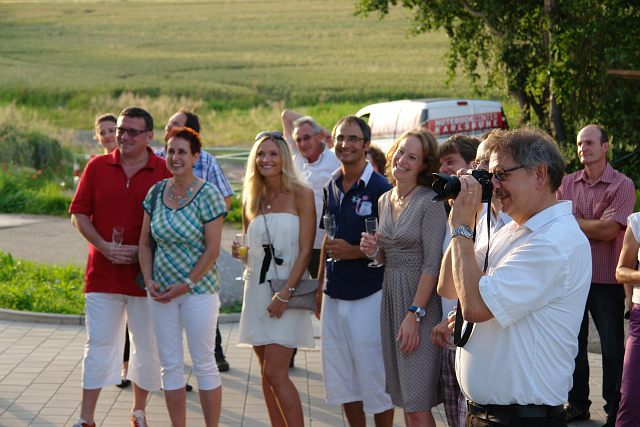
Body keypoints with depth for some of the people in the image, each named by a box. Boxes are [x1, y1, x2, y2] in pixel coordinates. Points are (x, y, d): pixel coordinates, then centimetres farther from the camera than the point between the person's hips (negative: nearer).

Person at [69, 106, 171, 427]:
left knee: (148, 347, 9)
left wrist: (144, 250, -14)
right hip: (102, 273, 1)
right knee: (98, 345, 2)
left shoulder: (164, 172, -2)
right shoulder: (97, 167, 4)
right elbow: (79, 214, 5)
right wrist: (104, 247, -10)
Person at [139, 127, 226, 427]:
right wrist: (149, 280, -3)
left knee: (204, 364, 2)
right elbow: (144, 243, 9)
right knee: (170, 365, 8)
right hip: (162, 290, 5)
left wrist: (186, 284, -14)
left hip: (198, 289, -5)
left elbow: (212, 249, -12)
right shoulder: (156, 192, 5)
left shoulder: (207, 194, -10)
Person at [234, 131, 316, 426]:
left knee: (275, 373, -13)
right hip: (257, 289, 6)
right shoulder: (251, 200, 11)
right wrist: (241, 253, -4)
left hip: (288, 288, -6)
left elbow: (305, 251, -10)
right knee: (267, 374, 7)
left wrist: (285, 294, -16)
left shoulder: (301, 195, -5)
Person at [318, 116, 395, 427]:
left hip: (368, 295, -6)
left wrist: (354, 252, -20)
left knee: (374, 375, 1)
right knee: (340, 377, 12)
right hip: (335, 294, 7)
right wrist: (320, 282, 14)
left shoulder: (380, 189, -11)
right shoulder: (331, 187, 9)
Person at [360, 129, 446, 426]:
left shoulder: (430, 202, -11)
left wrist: (414, 314, -20)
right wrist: (374, 251, -2)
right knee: (404, 399, 10)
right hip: (390, 296, 7)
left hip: (420, 301, -7)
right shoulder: (384, 201, 12)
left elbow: (432, 263, -15)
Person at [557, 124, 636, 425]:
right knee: (574, 344, 13)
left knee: (612, 349, 2)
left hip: (606, 280, -4)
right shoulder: (567, 184, 7)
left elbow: (609, 230, -15)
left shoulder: (622, 186, -6)